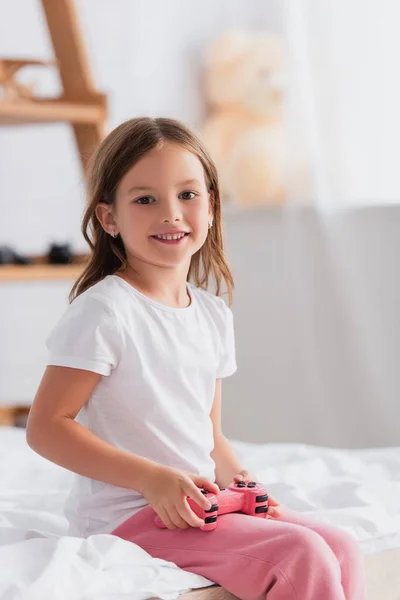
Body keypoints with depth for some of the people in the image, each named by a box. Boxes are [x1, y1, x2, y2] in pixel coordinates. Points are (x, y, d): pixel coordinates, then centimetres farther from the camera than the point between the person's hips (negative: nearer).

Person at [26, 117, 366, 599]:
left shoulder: (214, 314, 11)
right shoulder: (103, 311, -13)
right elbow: (46, 427, -16)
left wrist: (236, 478, -2)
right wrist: (153, 478, -22)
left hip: (200, 504, 8)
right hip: (127, 517, -8)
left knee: (341, 549, -5)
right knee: (302, 557, -21)